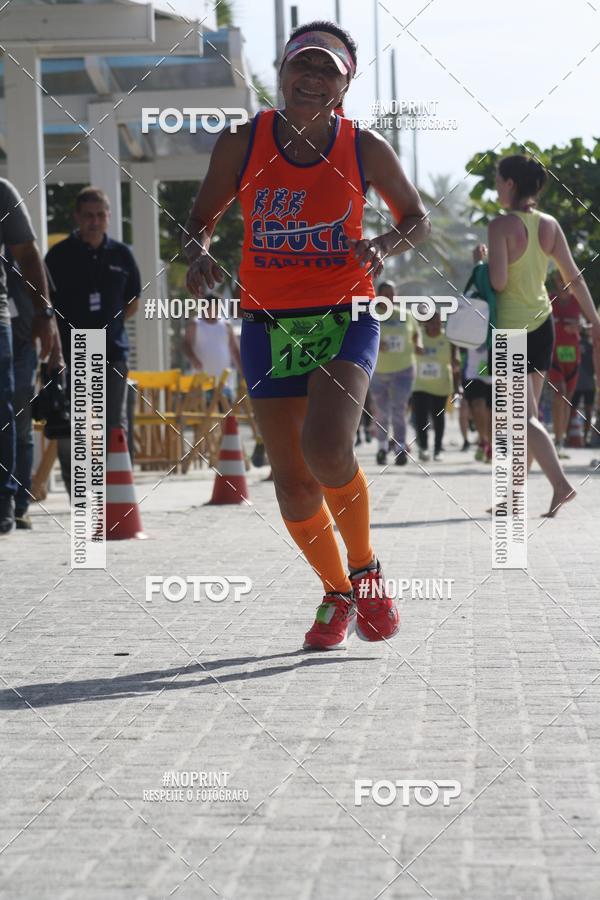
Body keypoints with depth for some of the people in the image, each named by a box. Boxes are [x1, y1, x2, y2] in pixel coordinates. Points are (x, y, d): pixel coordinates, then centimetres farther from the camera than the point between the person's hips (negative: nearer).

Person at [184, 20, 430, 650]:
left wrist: (383, 247, -9)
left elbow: (416, 218, 12)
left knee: (326, 447, -25)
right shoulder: (241, 145, -2)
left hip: (345, 319, -2)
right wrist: (199, 253, -13)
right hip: (268, 325, 2)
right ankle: (336, 593, 28)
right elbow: (201, 219, 10)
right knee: (291, 479, 4)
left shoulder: (365, 150, -3)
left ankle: (366, 569, 1)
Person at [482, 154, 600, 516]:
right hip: (542, 323, 7)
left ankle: (560, 483, -23)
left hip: (511, 327, -7)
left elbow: (498, 282, -22)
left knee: (524, 417, -7)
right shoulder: (549, 225, 3)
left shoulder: (502, 226, -15)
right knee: (527, 412, 13)